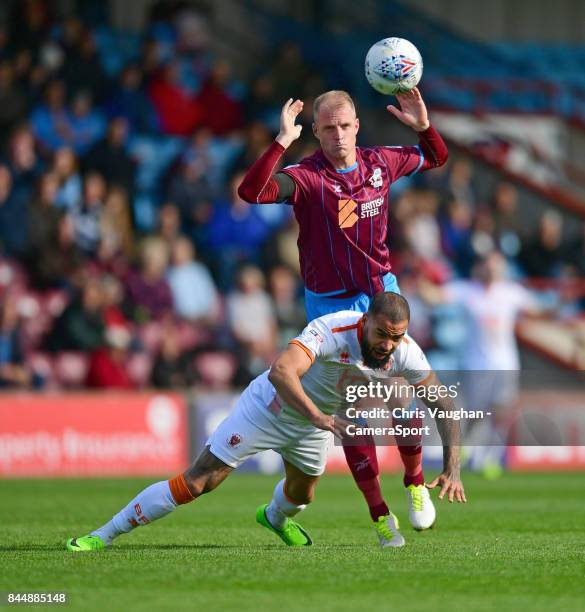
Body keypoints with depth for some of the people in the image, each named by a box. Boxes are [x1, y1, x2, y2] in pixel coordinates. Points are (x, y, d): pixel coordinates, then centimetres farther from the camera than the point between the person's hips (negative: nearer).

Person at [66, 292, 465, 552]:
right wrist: (319, 417, -65)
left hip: (317, 420, 6)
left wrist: (452, 467, -23)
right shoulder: (333, 331, -39)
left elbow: (444, 405, -13)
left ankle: (275, 516, 68)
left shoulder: (405, 352, -22)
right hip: (270, 407, -6)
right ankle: (103, 536, -4)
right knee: (198, 482, -12)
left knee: (301, 494, 29)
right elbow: (281, 372, -53)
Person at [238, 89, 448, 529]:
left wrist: (423, 125, -4)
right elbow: (251, 191, -35)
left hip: (382, 294, 3)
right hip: (331, 305, -3)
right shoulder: (307, 177, -17)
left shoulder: (380, 163, -3)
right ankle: (378, 509, 9)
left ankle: (415, 481, 26)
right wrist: (282, 142, -41)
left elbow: (437, 157, 16)